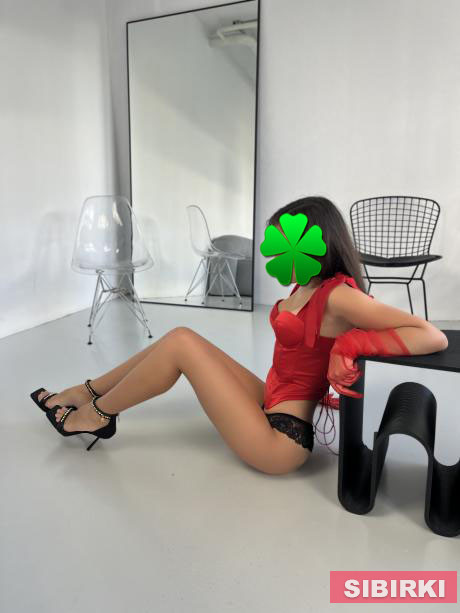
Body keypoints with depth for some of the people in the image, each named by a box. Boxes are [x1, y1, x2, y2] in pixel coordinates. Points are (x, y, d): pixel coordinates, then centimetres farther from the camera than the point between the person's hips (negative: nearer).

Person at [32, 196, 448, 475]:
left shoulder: (339, 295, -19)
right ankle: (88, 392, 18)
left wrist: (352, 343, -24)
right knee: (181, 336, 3)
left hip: (279, 439, -9)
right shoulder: (309, 287, 5)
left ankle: (97, 415, 9)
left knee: (181, 344, -14)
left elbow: (434, 337, -23)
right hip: (269, 406, 9)